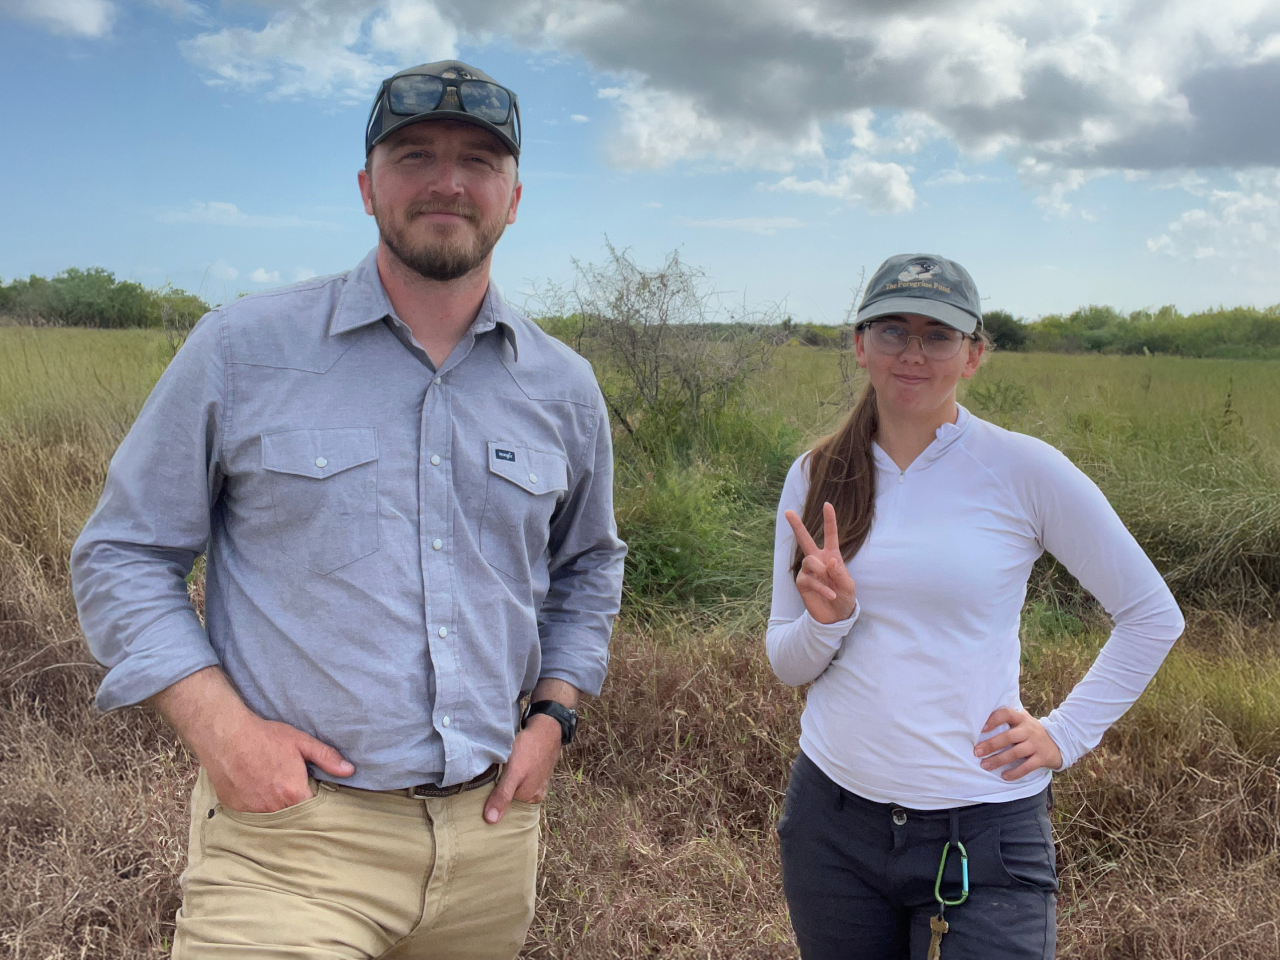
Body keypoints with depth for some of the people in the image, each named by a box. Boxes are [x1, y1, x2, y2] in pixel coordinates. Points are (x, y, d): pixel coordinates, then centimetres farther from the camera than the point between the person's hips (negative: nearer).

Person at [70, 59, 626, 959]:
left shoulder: (564, 388, 5)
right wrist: (217, 724, -12)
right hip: (292, 827, -3)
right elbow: (123, 554, 0)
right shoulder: (243, 348, -6)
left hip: (489, 827, 4)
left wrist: (553, 715, 6)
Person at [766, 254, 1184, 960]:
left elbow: (1152, 616, 2)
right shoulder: (816, 476, 2)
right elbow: (786, 665, 5)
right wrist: (825, 619, -16)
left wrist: (1065, 733, -4)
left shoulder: (1023, 470, -8)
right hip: (833, 816, 4)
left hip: (981, 832, -3)